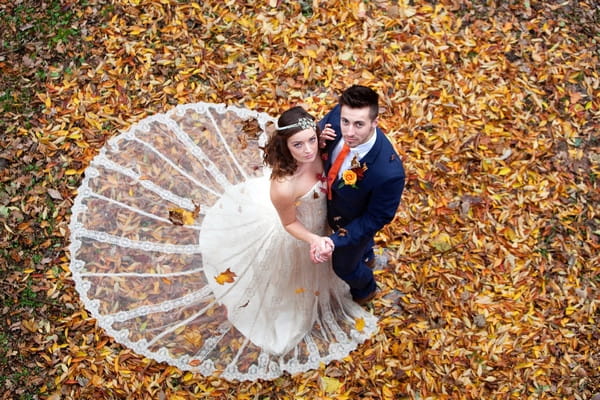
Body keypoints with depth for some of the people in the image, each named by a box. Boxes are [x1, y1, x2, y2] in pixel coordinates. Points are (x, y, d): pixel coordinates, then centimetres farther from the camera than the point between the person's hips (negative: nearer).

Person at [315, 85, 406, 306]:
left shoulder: (388, 171, -46)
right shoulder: (336, 116, -32)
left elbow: (375, 219, -28)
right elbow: (320, 129, -6)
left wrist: (334, 241, -33)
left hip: (354, 224, -5)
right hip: (330, 203, 5)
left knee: (344, 266, 26)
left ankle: (365, 289, 62)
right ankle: (366, 257, 74)